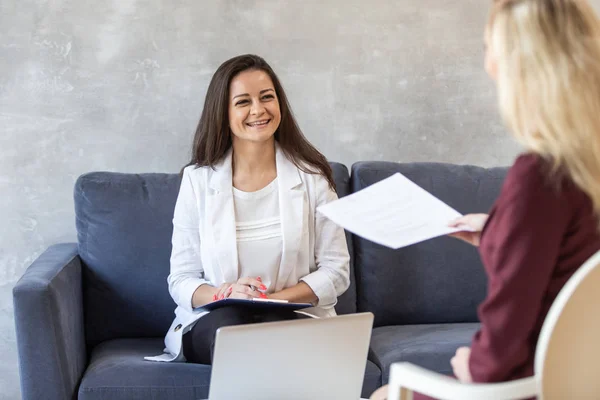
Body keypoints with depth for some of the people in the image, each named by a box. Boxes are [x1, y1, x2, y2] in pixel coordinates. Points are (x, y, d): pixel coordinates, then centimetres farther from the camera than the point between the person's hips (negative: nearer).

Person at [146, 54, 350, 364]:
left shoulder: (311, 176, 3)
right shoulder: (198, 180, 3)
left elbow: (336, 271, 2)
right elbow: (181, 279, 3)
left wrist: (274, 299, -13)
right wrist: (223, 296, -19)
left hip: (295, 316, 0)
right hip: (214, 319, 1)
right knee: (230, 324, -35)